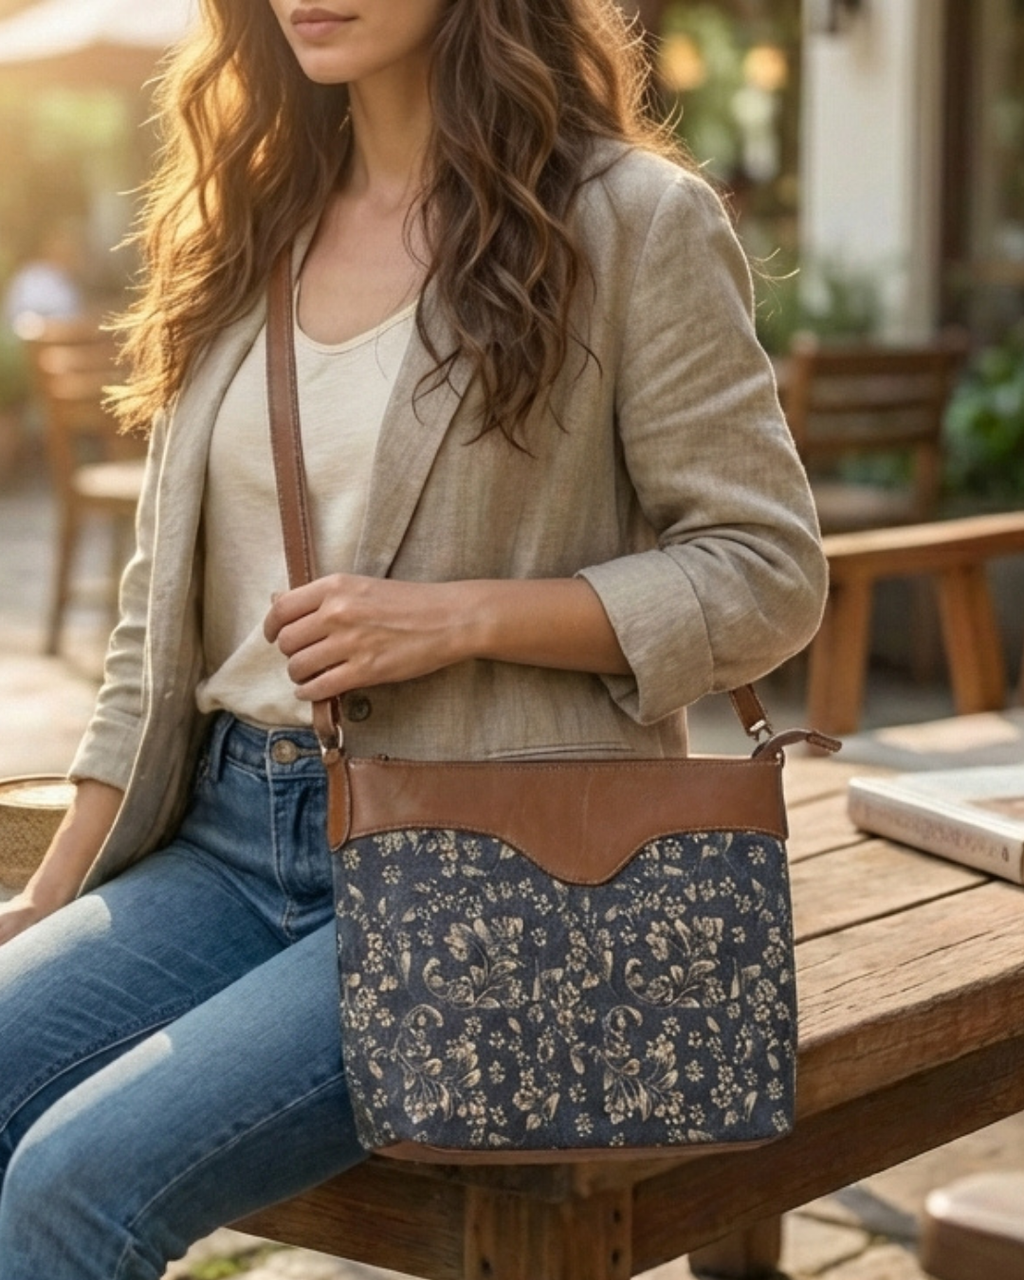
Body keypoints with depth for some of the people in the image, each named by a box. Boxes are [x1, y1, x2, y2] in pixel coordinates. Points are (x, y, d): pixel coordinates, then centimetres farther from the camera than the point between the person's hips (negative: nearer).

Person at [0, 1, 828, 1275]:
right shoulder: (253, 226, 13)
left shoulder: (632, 219, -4)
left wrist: (461, 616, -16)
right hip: (231, 835, 6)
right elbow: (164, 604, 14)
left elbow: (765, 574, -4)